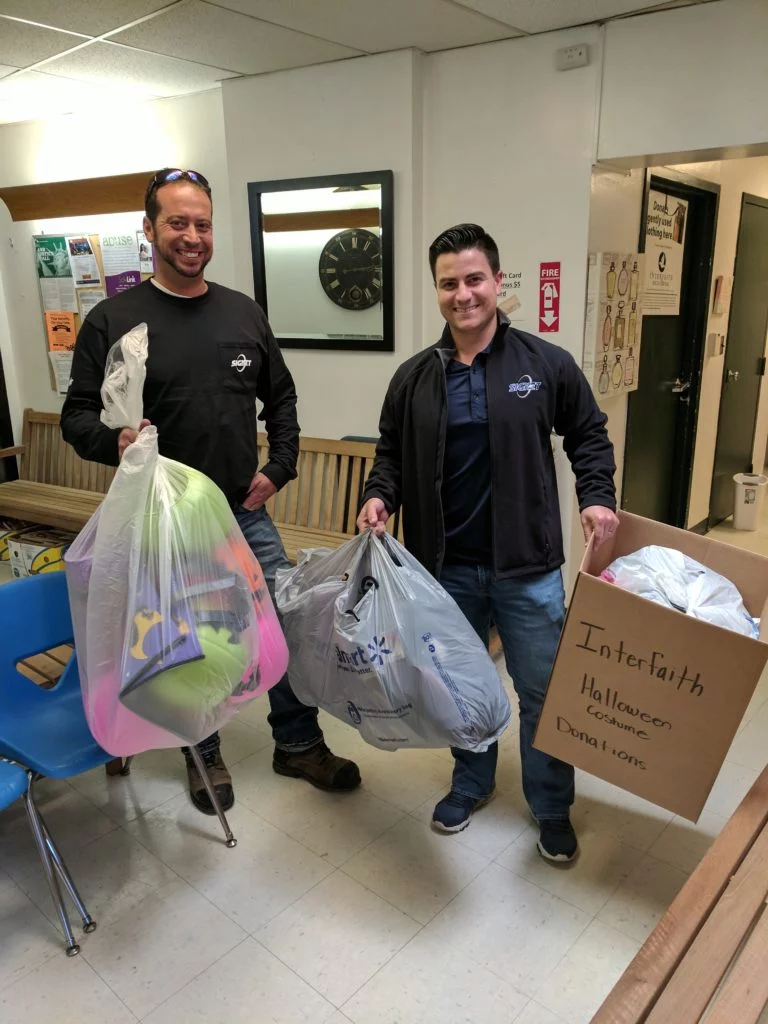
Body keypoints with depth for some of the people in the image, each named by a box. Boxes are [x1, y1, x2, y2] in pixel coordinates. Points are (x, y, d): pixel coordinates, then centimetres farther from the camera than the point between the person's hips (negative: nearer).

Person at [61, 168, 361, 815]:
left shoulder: (244, 313, 6)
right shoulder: (113, 319, -5)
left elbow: (281, 399, 14)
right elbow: (78, 415, -5)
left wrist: (279, 468, 2)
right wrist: (117, 441, -26)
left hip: (247, 513, 3)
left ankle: (299, 744, 31)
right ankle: (204, 754, 36)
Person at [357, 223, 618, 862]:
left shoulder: (547, 364, -3)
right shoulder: (415, 378, 2)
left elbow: (588, 434, 8)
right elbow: (392, 452, 13)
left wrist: (597, 496, -6)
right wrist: (380, 495, -5)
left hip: (528, 567, -2)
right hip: (448, 567, 2)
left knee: (543, 692, 9)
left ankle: (552, 808, 32)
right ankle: (472, 783, 43)